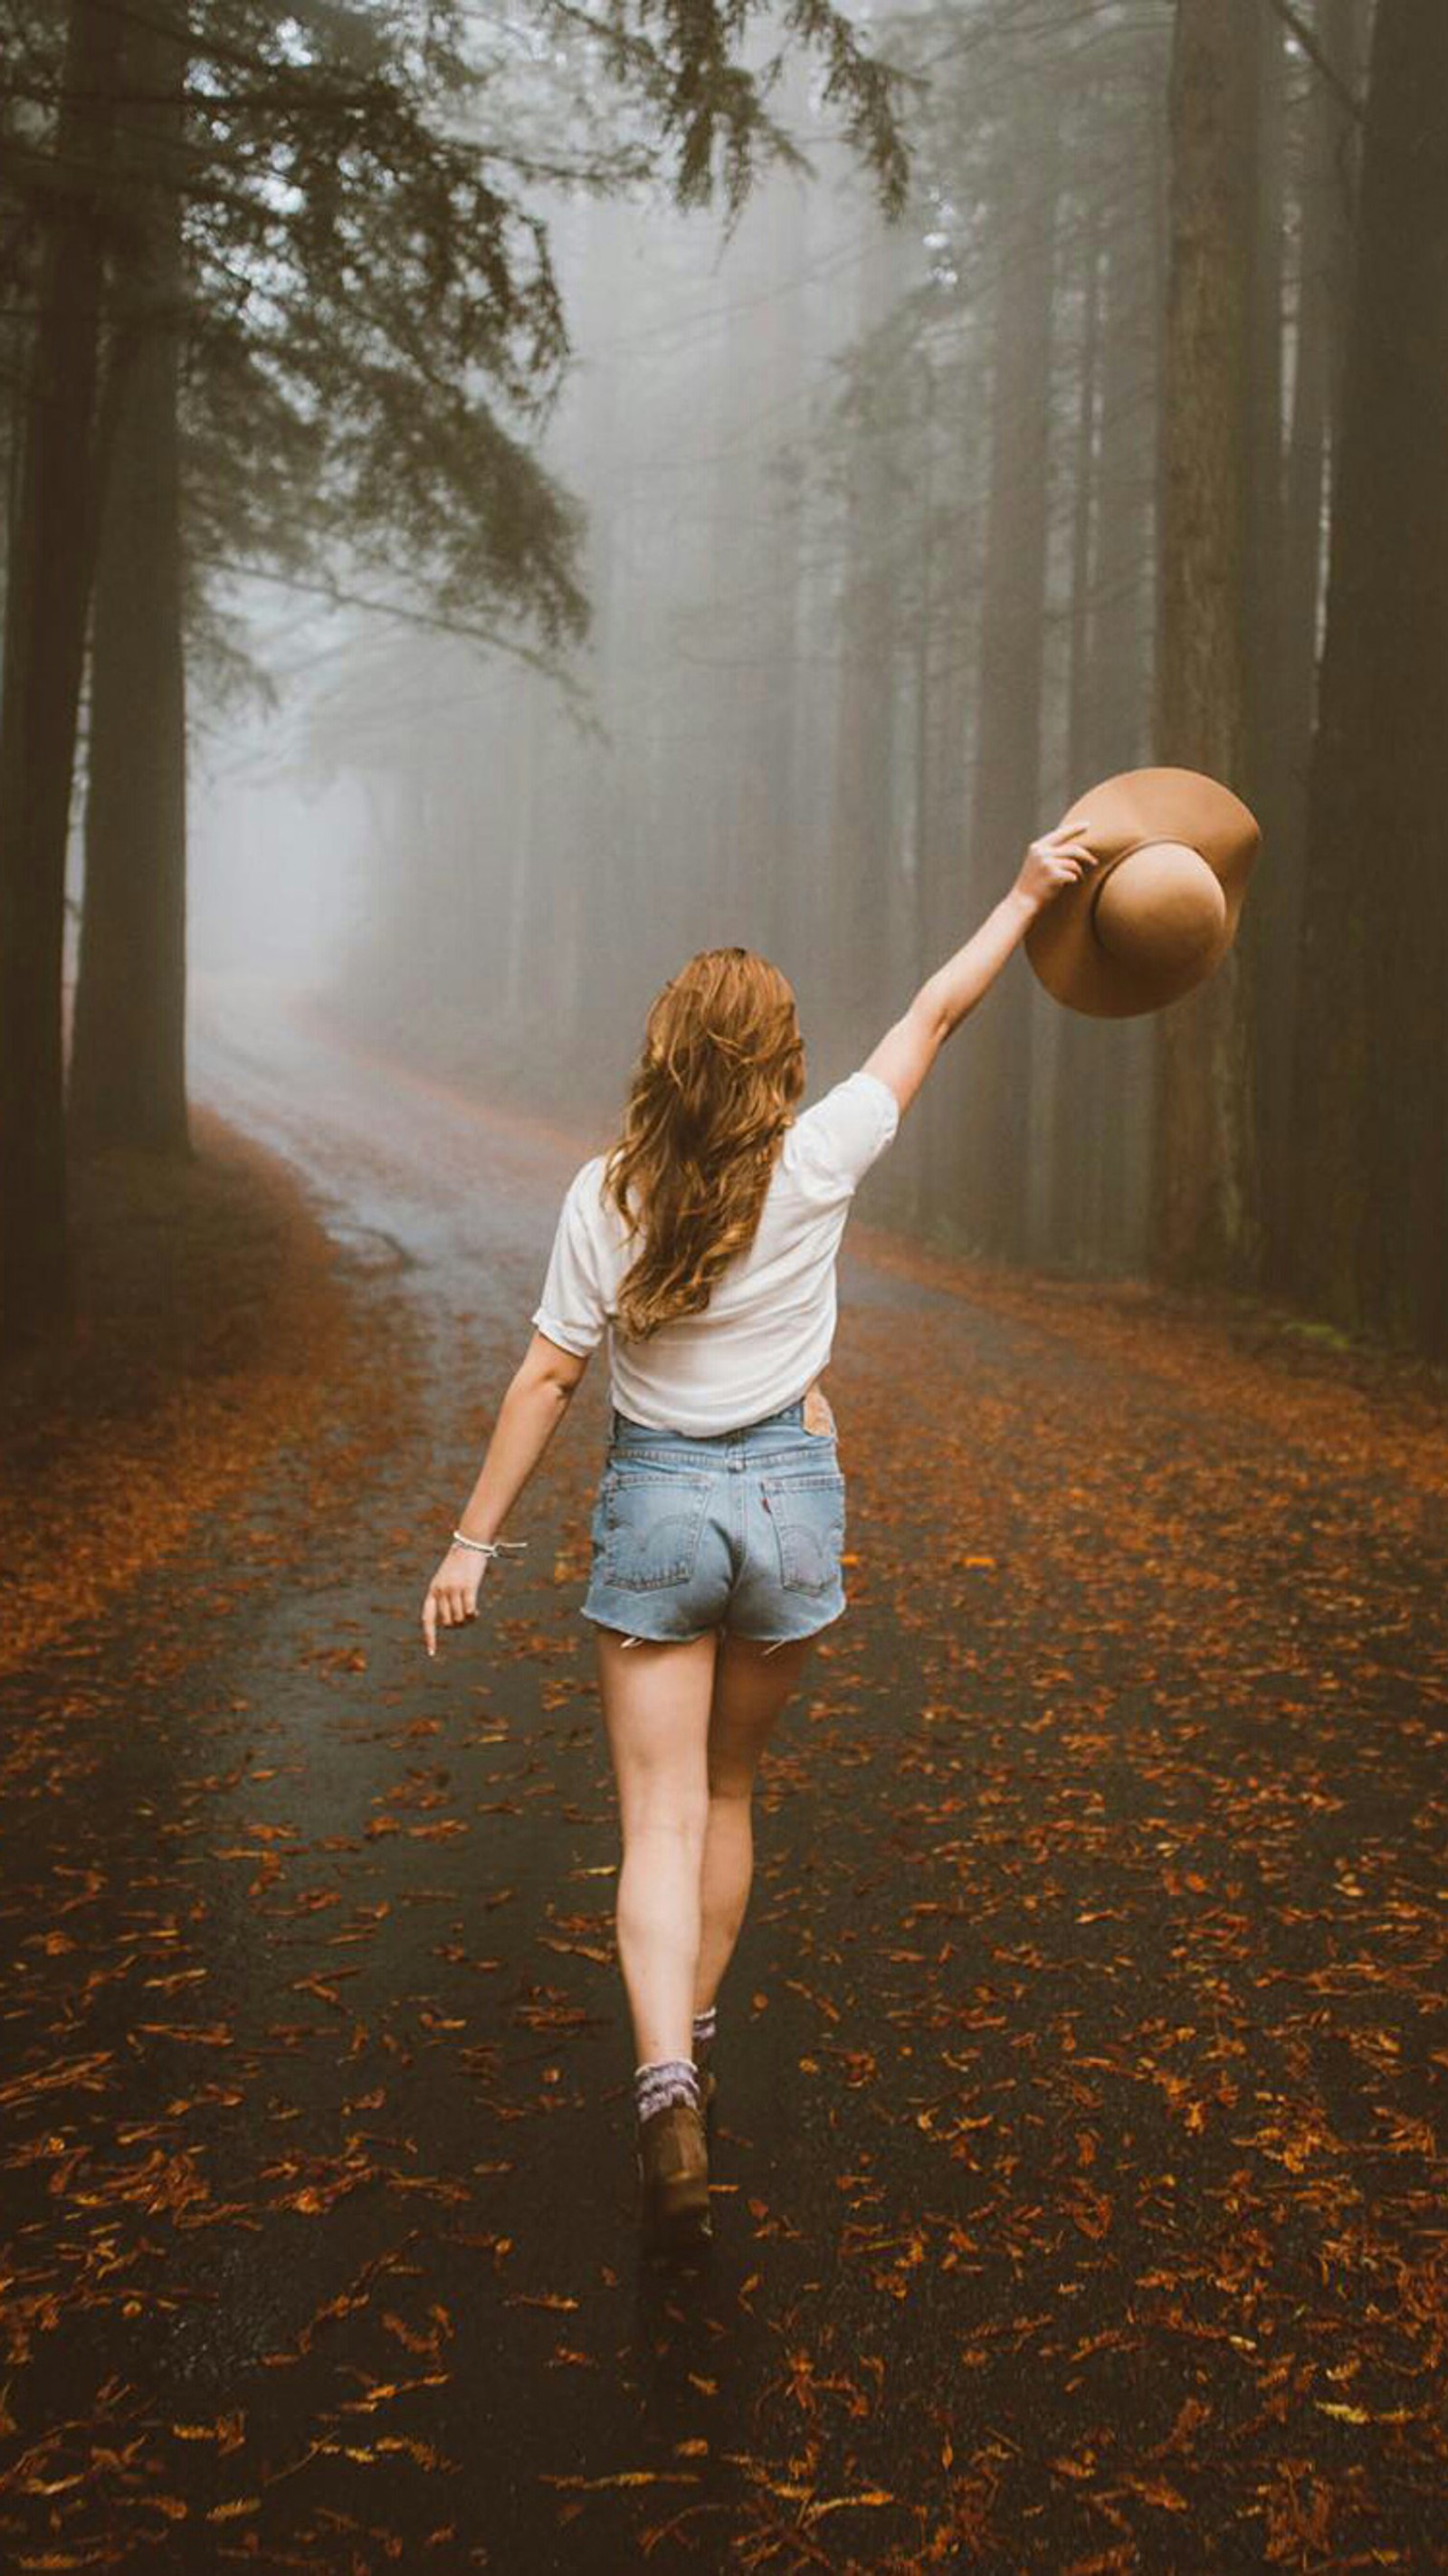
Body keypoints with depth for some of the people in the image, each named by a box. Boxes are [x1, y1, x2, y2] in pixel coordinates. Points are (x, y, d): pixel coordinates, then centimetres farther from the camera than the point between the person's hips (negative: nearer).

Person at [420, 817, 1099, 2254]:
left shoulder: (606, 1192, -9)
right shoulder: (815, 1164, -7)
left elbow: (547, 1379, -6)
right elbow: (936, 1013, 3)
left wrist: (474, 1540, 1)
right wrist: (1029, 892, 13)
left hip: (654, 1501, -1)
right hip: (787, 1494, 2)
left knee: (661, 1818, 0)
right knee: (727, 1792, 20)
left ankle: (664, 2078, -19)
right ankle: (695, 2038, 32)